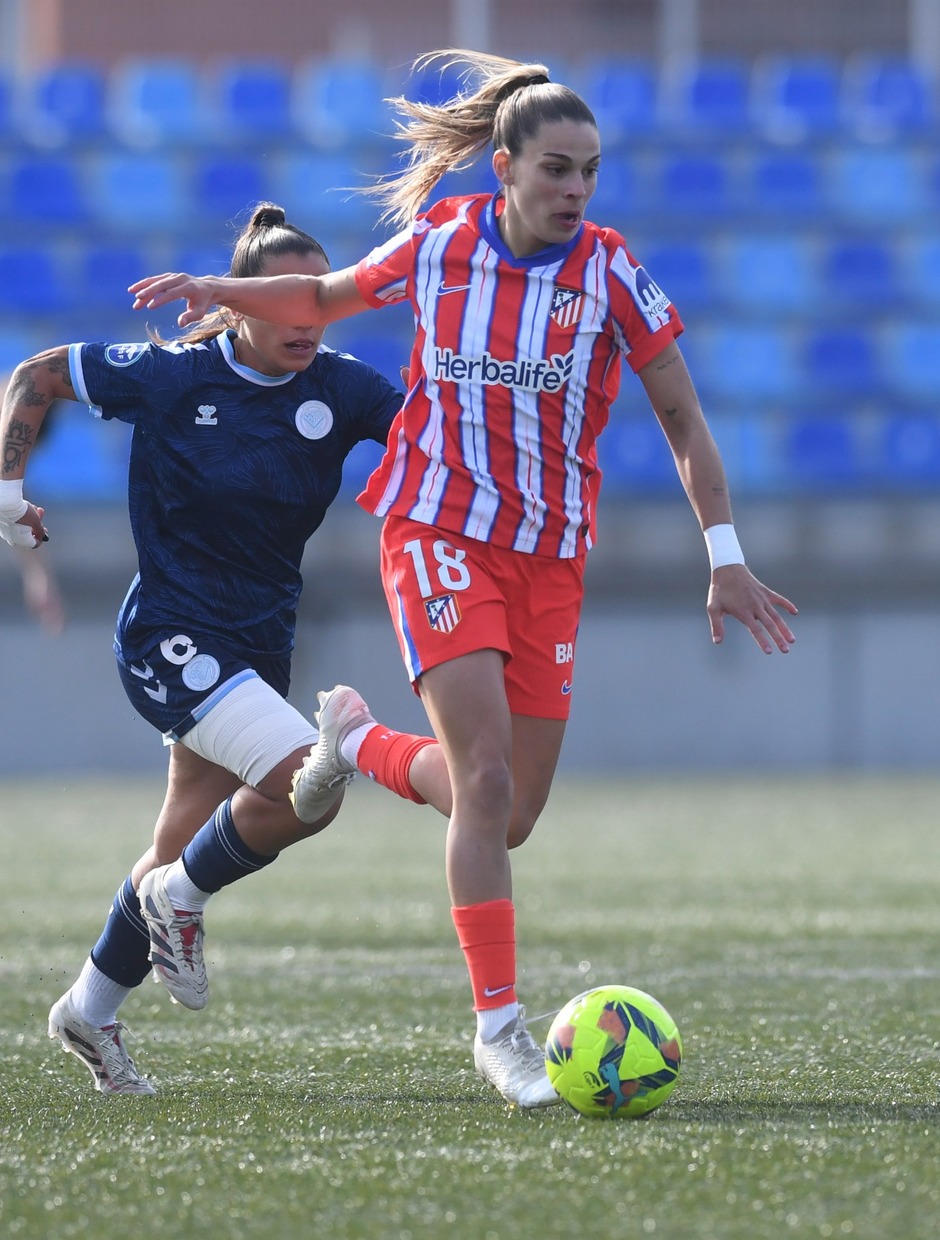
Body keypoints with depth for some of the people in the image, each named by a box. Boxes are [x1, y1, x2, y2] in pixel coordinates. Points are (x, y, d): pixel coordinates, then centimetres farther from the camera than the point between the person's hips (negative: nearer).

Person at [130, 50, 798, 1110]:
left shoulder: (608, 269, -6)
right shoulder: (439, 243, -4)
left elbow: (682, 418, 0)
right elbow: (327, 298, 17)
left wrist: (726, 558, -5)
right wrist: (222, 292, 5)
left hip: (549, 559, 2)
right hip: (439, 534, -2)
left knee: (508, 819, 6)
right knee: (487, 776, -19)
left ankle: (356, 739, 35)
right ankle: (498, 1024, -14)